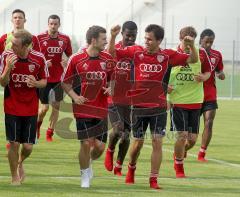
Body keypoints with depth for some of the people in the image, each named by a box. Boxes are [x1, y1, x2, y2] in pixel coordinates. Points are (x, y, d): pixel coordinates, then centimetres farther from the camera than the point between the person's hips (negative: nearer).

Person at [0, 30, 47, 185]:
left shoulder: (39, 59, -9)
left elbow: (44, 81, 4)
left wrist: (36, 83, -19)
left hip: (31, 109, 1)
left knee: (28, 146, 0)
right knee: (14, 143, -2)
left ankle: (20, 163, 35)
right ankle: (15, 177, 16)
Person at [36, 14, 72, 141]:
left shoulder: (65, 39, 1)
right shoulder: (40, 38, -8)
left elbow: (70, 56, 13)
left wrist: (67, 62, -9)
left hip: (58, 78, 3)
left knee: (56, 105, 4)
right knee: (44, 107, -1)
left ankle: (50, 132, 15)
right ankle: (37, 125, 29)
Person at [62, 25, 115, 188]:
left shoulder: (108, 59, 3)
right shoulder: (76, 59, -6)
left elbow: (112, 79, 18)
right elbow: (65, 82, 3)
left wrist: (110, 88, -4)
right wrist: (74, 96, -13)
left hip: (101, 110, 3)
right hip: (83, 109, -3)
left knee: (100, 146, 1)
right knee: (86, 143, -6)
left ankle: (89, 163, 34)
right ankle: (85, 176, 15)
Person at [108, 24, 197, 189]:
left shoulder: (167, 55, -2)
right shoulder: (136, 51, -2)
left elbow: (192, 59, 0)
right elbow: (112, 53, 3)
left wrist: (192, 45, -19)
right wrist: (113, 36, -12)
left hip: (158, 107, 0)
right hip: (139, 106, 0)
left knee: (157, 142, -6)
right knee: (138, 143, 10)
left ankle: (154, 179, 1)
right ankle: (131, 169, 38)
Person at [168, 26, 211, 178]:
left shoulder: (201, 53, 0)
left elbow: (208, 72, 10)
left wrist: (203, 78, -12)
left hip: (195, 101, 2)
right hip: (177, 101, -2)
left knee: (193, 138, 3)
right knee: (182, 135, -9)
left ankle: (180, 153, 36)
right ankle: (179, 168, 11)